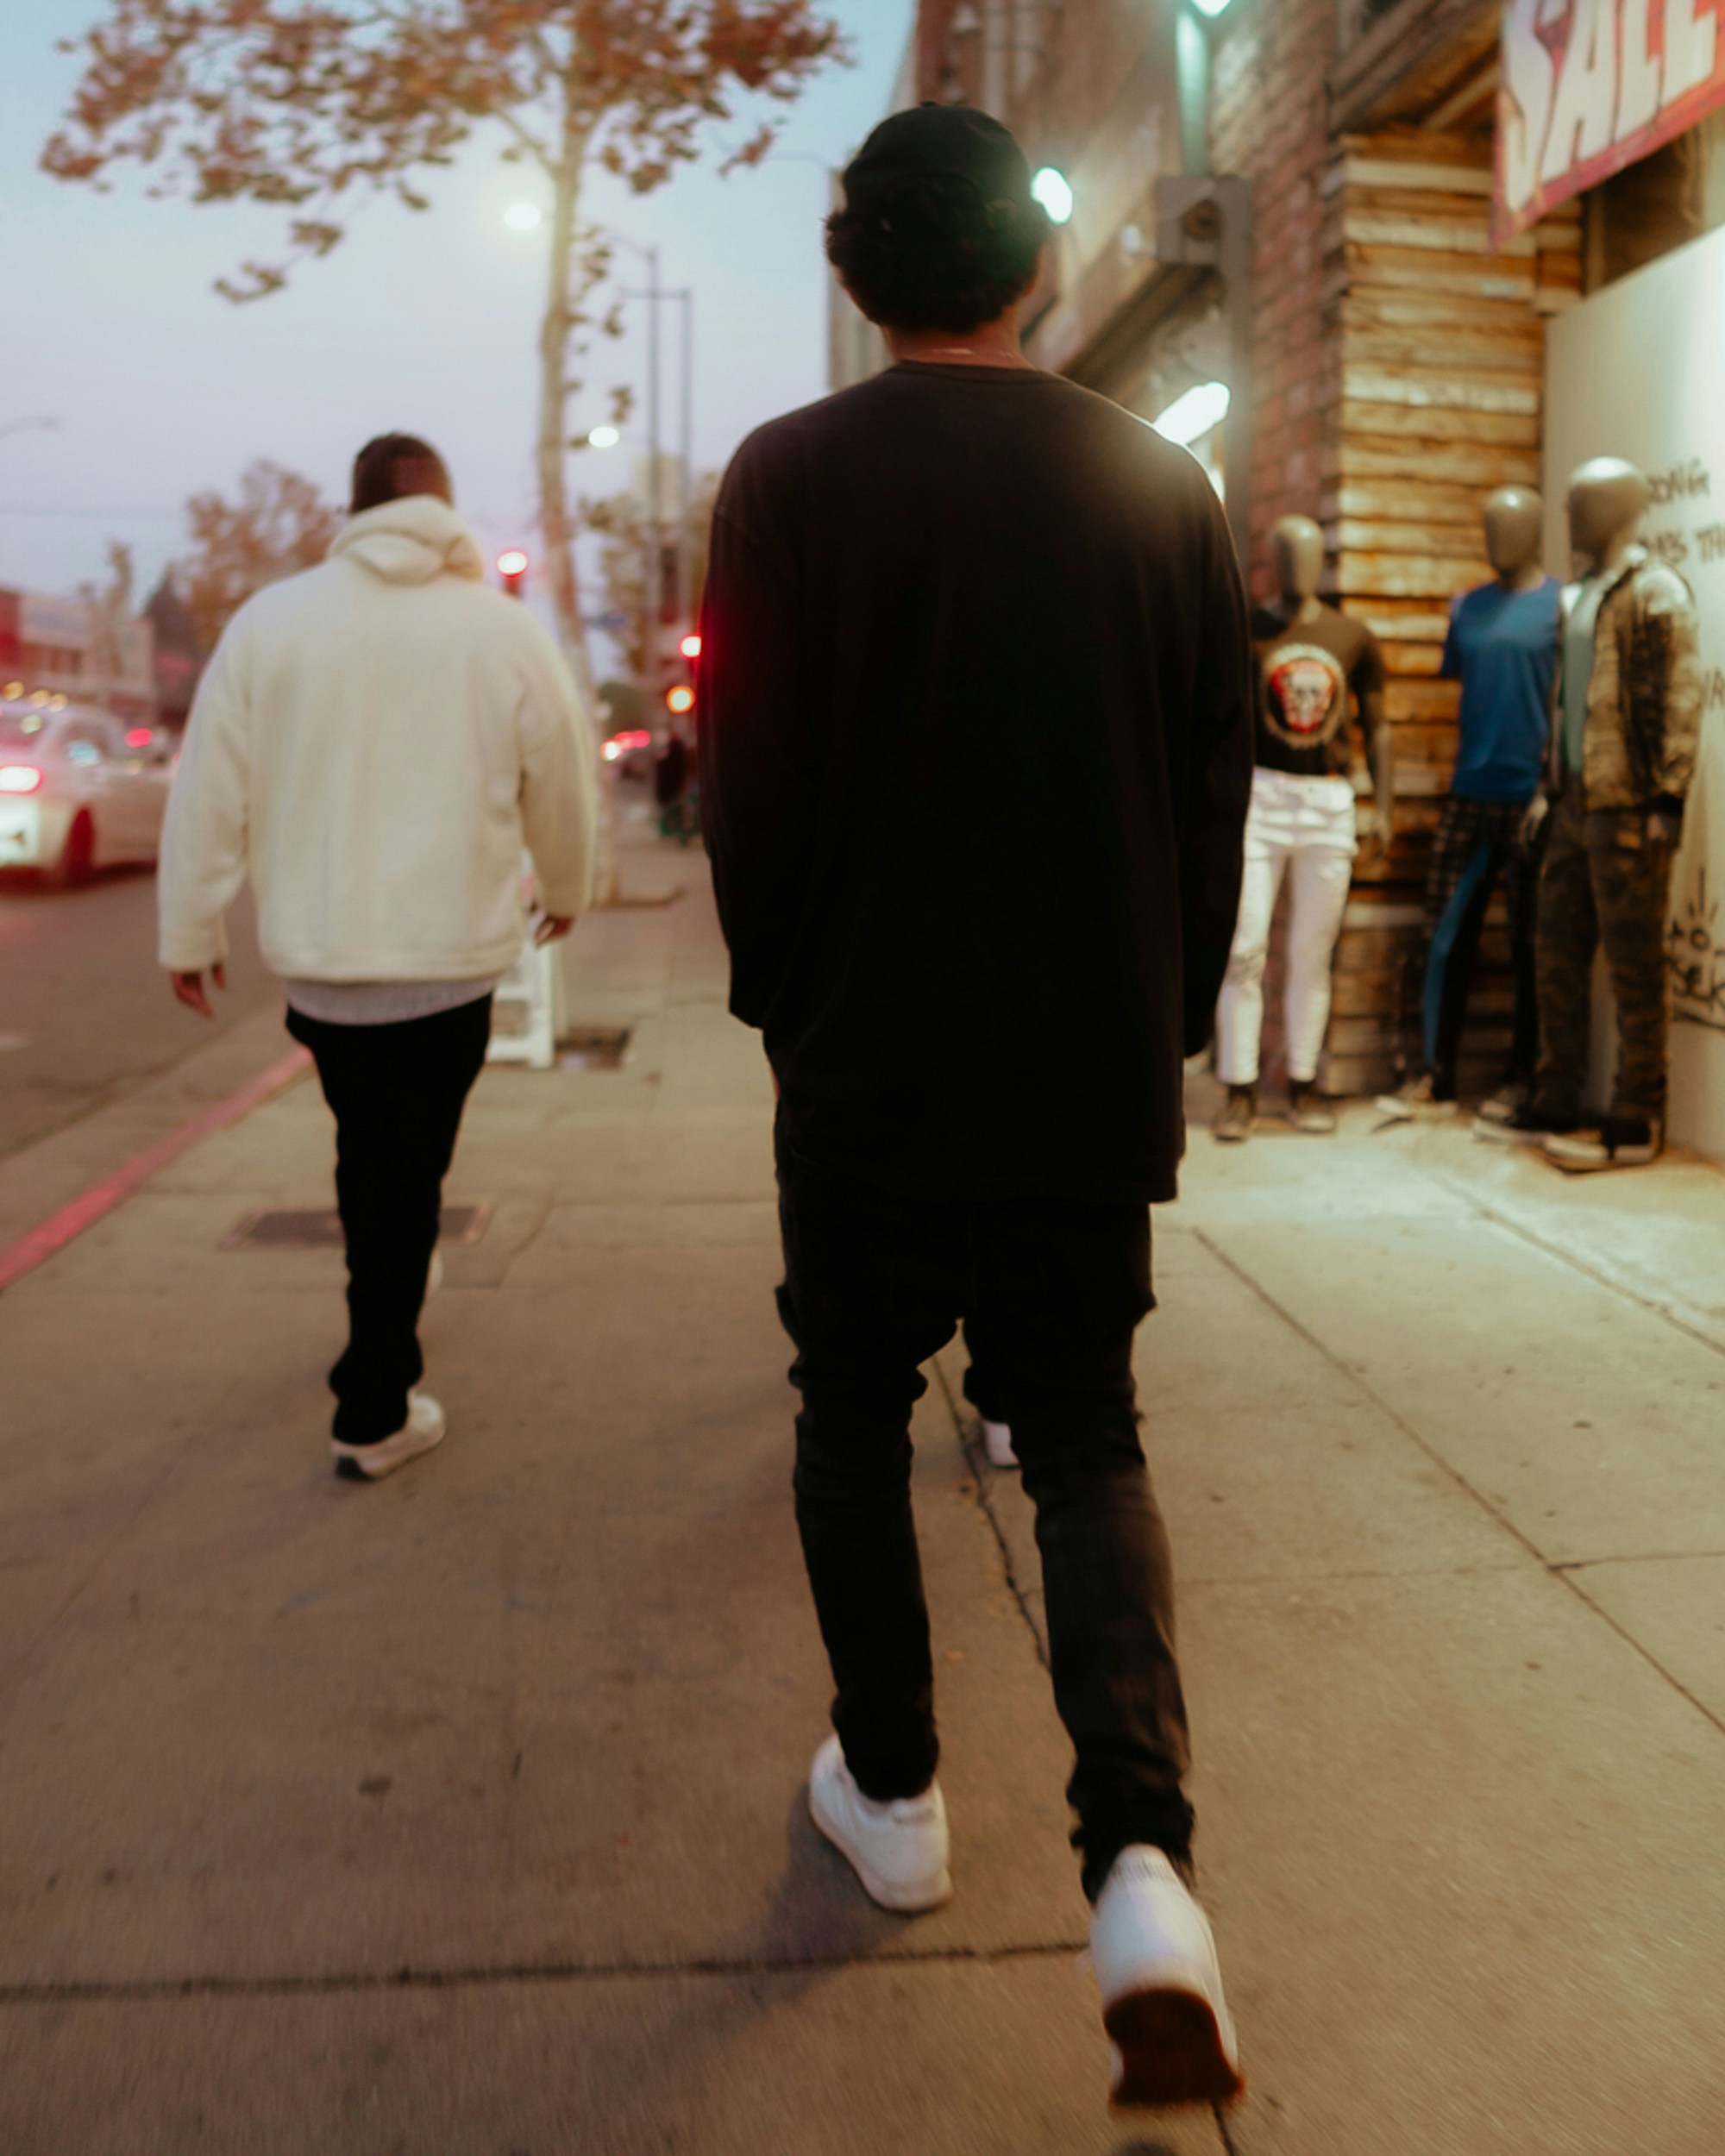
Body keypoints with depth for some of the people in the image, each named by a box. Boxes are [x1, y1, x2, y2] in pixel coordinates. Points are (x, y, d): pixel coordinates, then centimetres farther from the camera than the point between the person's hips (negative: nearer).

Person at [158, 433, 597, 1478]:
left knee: (371, 1150, 23)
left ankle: (387, 1317, 43)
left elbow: (210, 793, 0)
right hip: (450, 960, -2)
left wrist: (191, 931, 11)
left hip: (315, 958, 2)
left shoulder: (270, 619, -2)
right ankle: (376, 1411, 12)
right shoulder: (508, 631, -3)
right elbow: (561, 794, 8)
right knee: (405, 1174, 7)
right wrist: (567, 892, 27)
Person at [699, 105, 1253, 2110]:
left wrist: (783, 1002, 8)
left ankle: (891, 1790, 30)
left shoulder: (792, 476, -7)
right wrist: (1169, 1020, 13)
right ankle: (1143, 1860, -1)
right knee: (1087, 1442, 14)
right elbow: (1219, 789, 4)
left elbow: (747, 787, -7)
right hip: (1099, 1068, 3)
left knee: (854, 1422, 18)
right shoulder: (1165, 482, 2)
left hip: (871, 1065, -2)